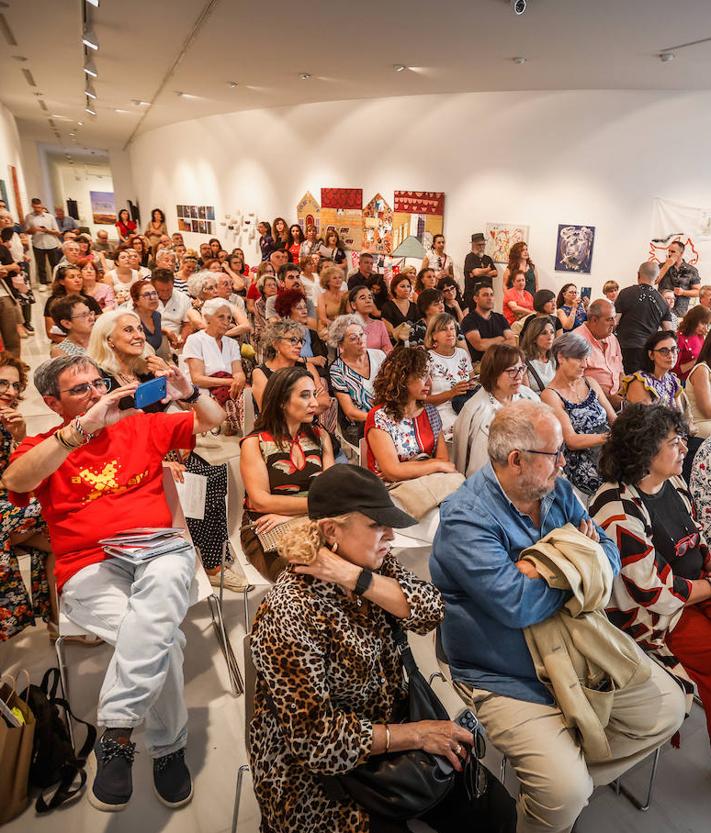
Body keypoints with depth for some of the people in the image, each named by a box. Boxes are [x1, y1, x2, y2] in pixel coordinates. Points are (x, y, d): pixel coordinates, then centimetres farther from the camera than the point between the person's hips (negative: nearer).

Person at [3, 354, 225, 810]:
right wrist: (84, 426, -22)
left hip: (160, 550, 1)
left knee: (164, 579, -37)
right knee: (163, 635, -29)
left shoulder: (142, 426, 18)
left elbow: (214, 420, 19)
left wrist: (189, 394, -3)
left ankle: (117, 734, -30)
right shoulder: (42, 447, 13)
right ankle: (168, 748, -9)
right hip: (90, 568, -1)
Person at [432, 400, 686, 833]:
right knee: (564, 791, -19)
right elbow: (518, 605, -31)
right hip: (509, 679, -7)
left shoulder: (557, 491, 0)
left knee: (667, 707, 8)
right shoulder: (465, 518, -25)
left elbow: (610, 554, -1)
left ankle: (574, 780, 21)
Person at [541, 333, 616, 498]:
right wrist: (610, 436, -22)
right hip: (580, 464, -6)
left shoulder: (590, 382, 16)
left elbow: (614, 419, 14)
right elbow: (571, 441, -12)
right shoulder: (550, 395, -5)